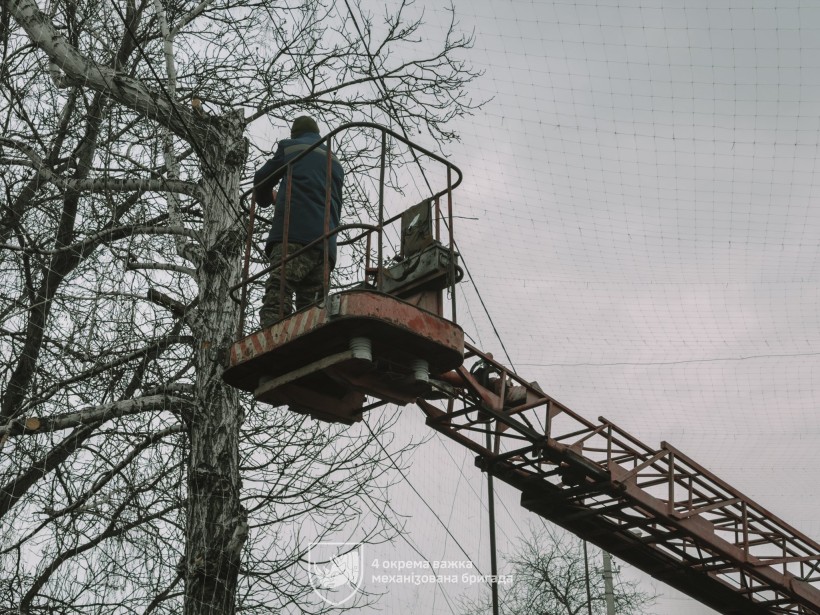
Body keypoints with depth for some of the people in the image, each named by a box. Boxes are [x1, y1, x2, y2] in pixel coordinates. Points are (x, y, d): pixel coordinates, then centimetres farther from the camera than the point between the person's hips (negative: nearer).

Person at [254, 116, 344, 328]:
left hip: (293, 234, -5)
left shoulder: (290, 146, 18)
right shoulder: (336, 163, 31)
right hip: (326, 242, 5)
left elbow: (261, 180, 26)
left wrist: (267, 199, 46)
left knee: (276, 303, -19)